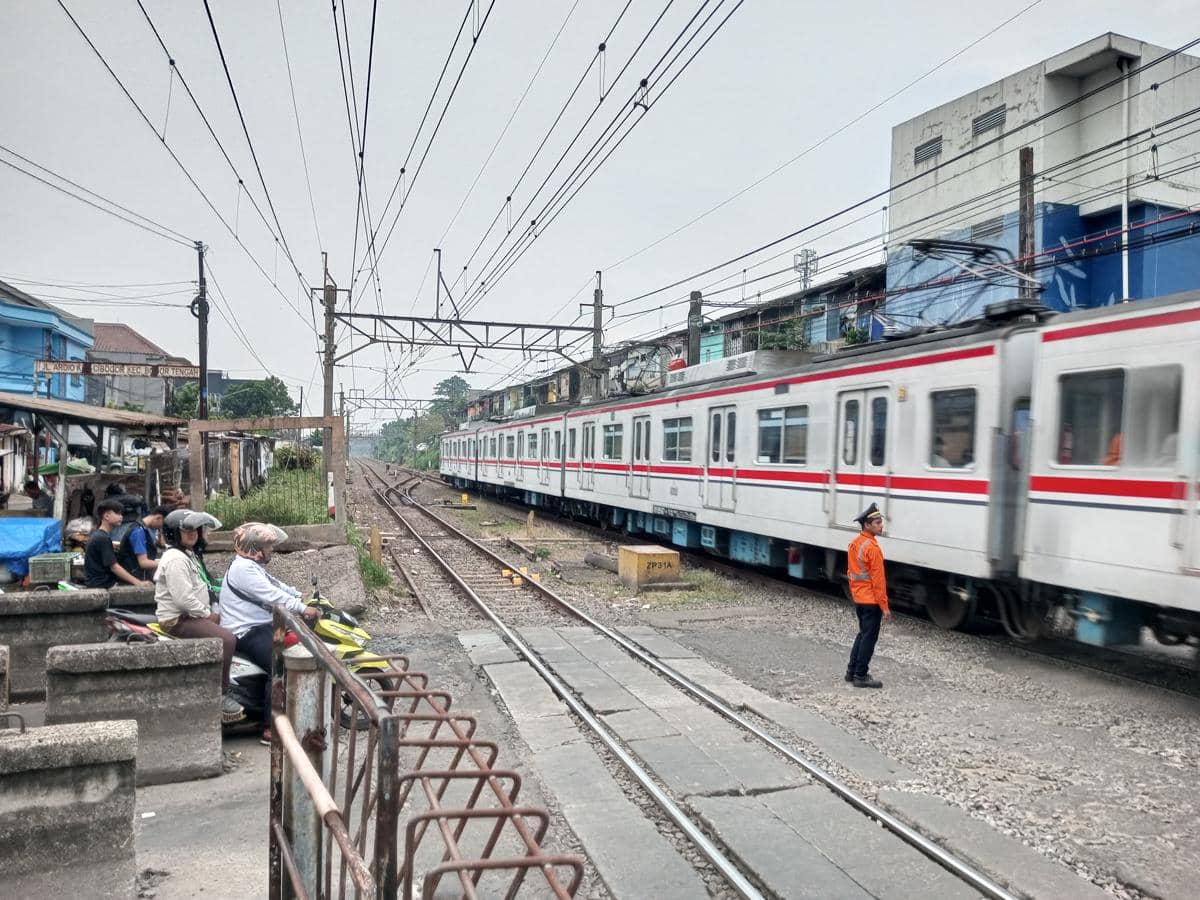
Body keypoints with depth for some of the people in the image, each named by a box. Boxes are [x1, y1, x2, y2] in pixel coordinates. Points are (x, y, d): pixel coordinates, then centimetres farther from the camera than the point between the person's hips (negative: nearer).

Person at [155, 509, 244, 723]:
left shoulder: (187, 554, 16)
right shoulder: (175, 559, -18)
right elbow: (183, 598, -26)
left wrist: (209, 611, 11)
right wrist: (207, 614, -16)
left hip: (191, 613, 11)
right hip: (178, 619, -11)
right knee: (226, 639, -26)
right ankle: (220, 697, -18)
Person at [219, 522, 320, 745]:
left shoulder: (253, 566, 17)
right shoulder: (243, 569, -18)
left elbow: (277, 585, 19)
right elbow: (272, 596, -25)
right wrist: (303, 608, -24)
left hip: (262, 626, 11)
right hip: (248, 633, -11)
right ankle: (272, 729, -22)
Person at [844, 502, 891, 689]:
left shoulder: (854, 543, 6)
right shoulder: (872, 548, -21)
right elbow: (878, 580, -20)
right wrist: (884, 606, -15)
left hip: (858, 598, 9)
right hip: (871, 601, -9)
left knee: (863, 634, 19)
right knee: (869, 638, 1)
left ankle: (852, 671, 23)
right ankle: (861, 676, 6)